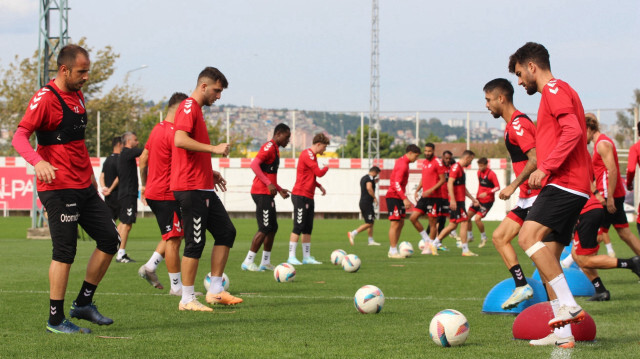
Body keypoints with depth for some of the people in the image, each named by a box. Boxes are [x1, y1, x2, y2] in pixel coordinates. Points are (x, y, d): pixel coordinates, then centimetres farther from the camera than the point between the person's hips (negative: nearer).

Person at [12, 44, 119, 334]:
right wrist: (38, 162, -40)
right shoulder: (45, 98, -13)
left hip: (84, 187, 9)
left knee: (109, 240, 7)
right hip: (59, 188, -9)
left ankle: (83, 304, 17)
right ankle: (56, 319, 1)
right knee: (65, 252, -8)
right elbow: (19, 137, -22)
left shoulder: (77, 96, 14)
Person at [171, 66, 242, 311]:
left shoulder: (196, 110, 21)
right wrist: (214, 148, -23)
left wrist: (211, 173, 22)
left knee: (226, 232, 9)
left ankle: (215, 291, 12)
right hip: (191, 188, -10)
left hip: (204, 187, 10)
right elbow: (180, 140, -25)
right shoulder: (189, 107, -10)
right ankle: (187, 300, -1)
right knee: (196, 242, -7)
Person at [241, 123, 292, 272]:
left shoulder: (275, 149, 20)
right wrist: (269, 184, -26)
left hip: (267, 194, 10)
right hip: (262, 193, -10)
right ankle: (248, 262, -8)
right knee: (265, 228, -10)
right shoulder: (269, 147, -12)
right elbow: (254, 164, -24)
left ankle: (266, 262, 17)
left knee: (273, 228, 12)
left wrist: (280, 190, 24)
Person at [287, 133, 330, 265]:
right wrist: (326, 167, 3)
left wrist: (319, 186, 13)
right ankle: (291, 257, -7)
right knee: (298, 228, -9)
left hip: (308, 197, 10)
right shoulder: (307, 155, -14)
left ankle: (307, 257, 14)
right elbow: (319, 173, -19)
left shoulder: (312, 155, 18)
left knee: (307, 229, 10)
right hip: (301, 196, -10)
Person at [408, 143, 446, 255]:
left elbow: (442, 180, -13)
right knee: (413, 217, 1)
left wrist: (431, 190, -21)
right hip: (424, 196, 8)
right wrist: (417, 190, 11)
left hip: (434, 197, -8)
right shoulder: (424, 162, 14)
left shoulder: (438, 162, -10)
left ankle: (430, 247, 7)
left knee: (432, 222, -1)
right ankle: (427, 240, 12)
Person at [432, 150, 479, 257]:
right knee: (464, 222, -8)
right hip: (456, 201, -10)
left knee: (453, 225, 10)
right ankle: (465, 250, -6)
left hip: (459, 201, 10)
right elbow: (450, 183, -20)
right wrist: (452, 199, -26)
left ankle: (434, 244, 13)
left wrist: (472, 198, 28)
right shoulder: (456, 167, -11)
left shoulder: (461, 168, 21)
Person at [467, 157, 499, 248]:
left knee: (477, 218, -18)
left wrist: (487, 193, -26)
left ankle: (483, 238, 3)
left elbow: (497, 187, -16)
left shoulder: (491, 174, -15)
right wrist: (478, 195, 17)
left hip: (487, 201, -8)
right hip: (479, 199, 8)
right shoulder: (479, 172, 8)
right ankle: (470, 236, 22)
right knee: (468, 216, 3)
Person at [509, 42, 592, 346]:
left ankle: (569, 305, -28)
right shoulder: (558, 92, 27)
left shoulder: (554, 89, -5)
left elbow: (573, 131, -20)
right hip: (572, 187, 10)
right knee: (548, 258, 7)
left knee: (528, 236, -24)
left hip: (564, 183, -10)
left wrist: (546, 167, -23)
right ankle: (562, 334, 6)